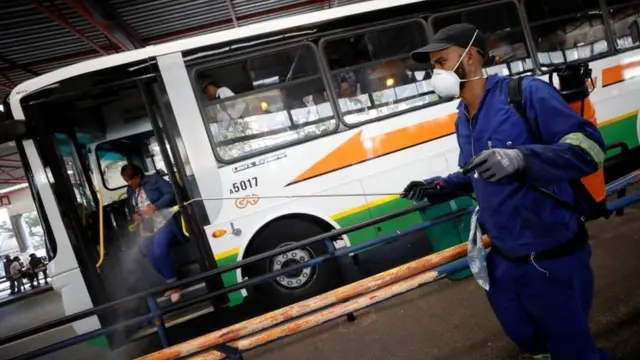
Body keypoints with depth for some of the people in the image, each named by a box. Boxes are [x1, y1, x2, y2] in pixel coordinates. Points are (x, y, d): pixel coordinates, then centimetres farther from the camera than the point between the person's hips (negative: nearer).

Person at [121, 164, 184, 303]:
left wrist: (154, 207, -22)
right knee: (152, 257, -1)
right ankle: (172, 284, 18)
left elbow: (171, 193, -13)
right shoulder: (130, 190, 13)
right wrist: (134, 214, 1)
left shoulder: (154, 179, -6)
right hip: (148, 228, 7)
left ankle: (173, 285, -7)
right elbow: (130, 206, 25)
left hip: (165, 221, -7)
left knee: (159, 251, -23)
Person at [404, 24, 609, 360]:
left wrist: (521, 158, -36)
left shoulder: (526, 93, -17)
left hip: (553, 260, -7)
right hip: (505, 260, 7)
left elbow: (590, 149, -22)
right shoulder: (462, 121, 6)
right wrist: (435, 186, 3)